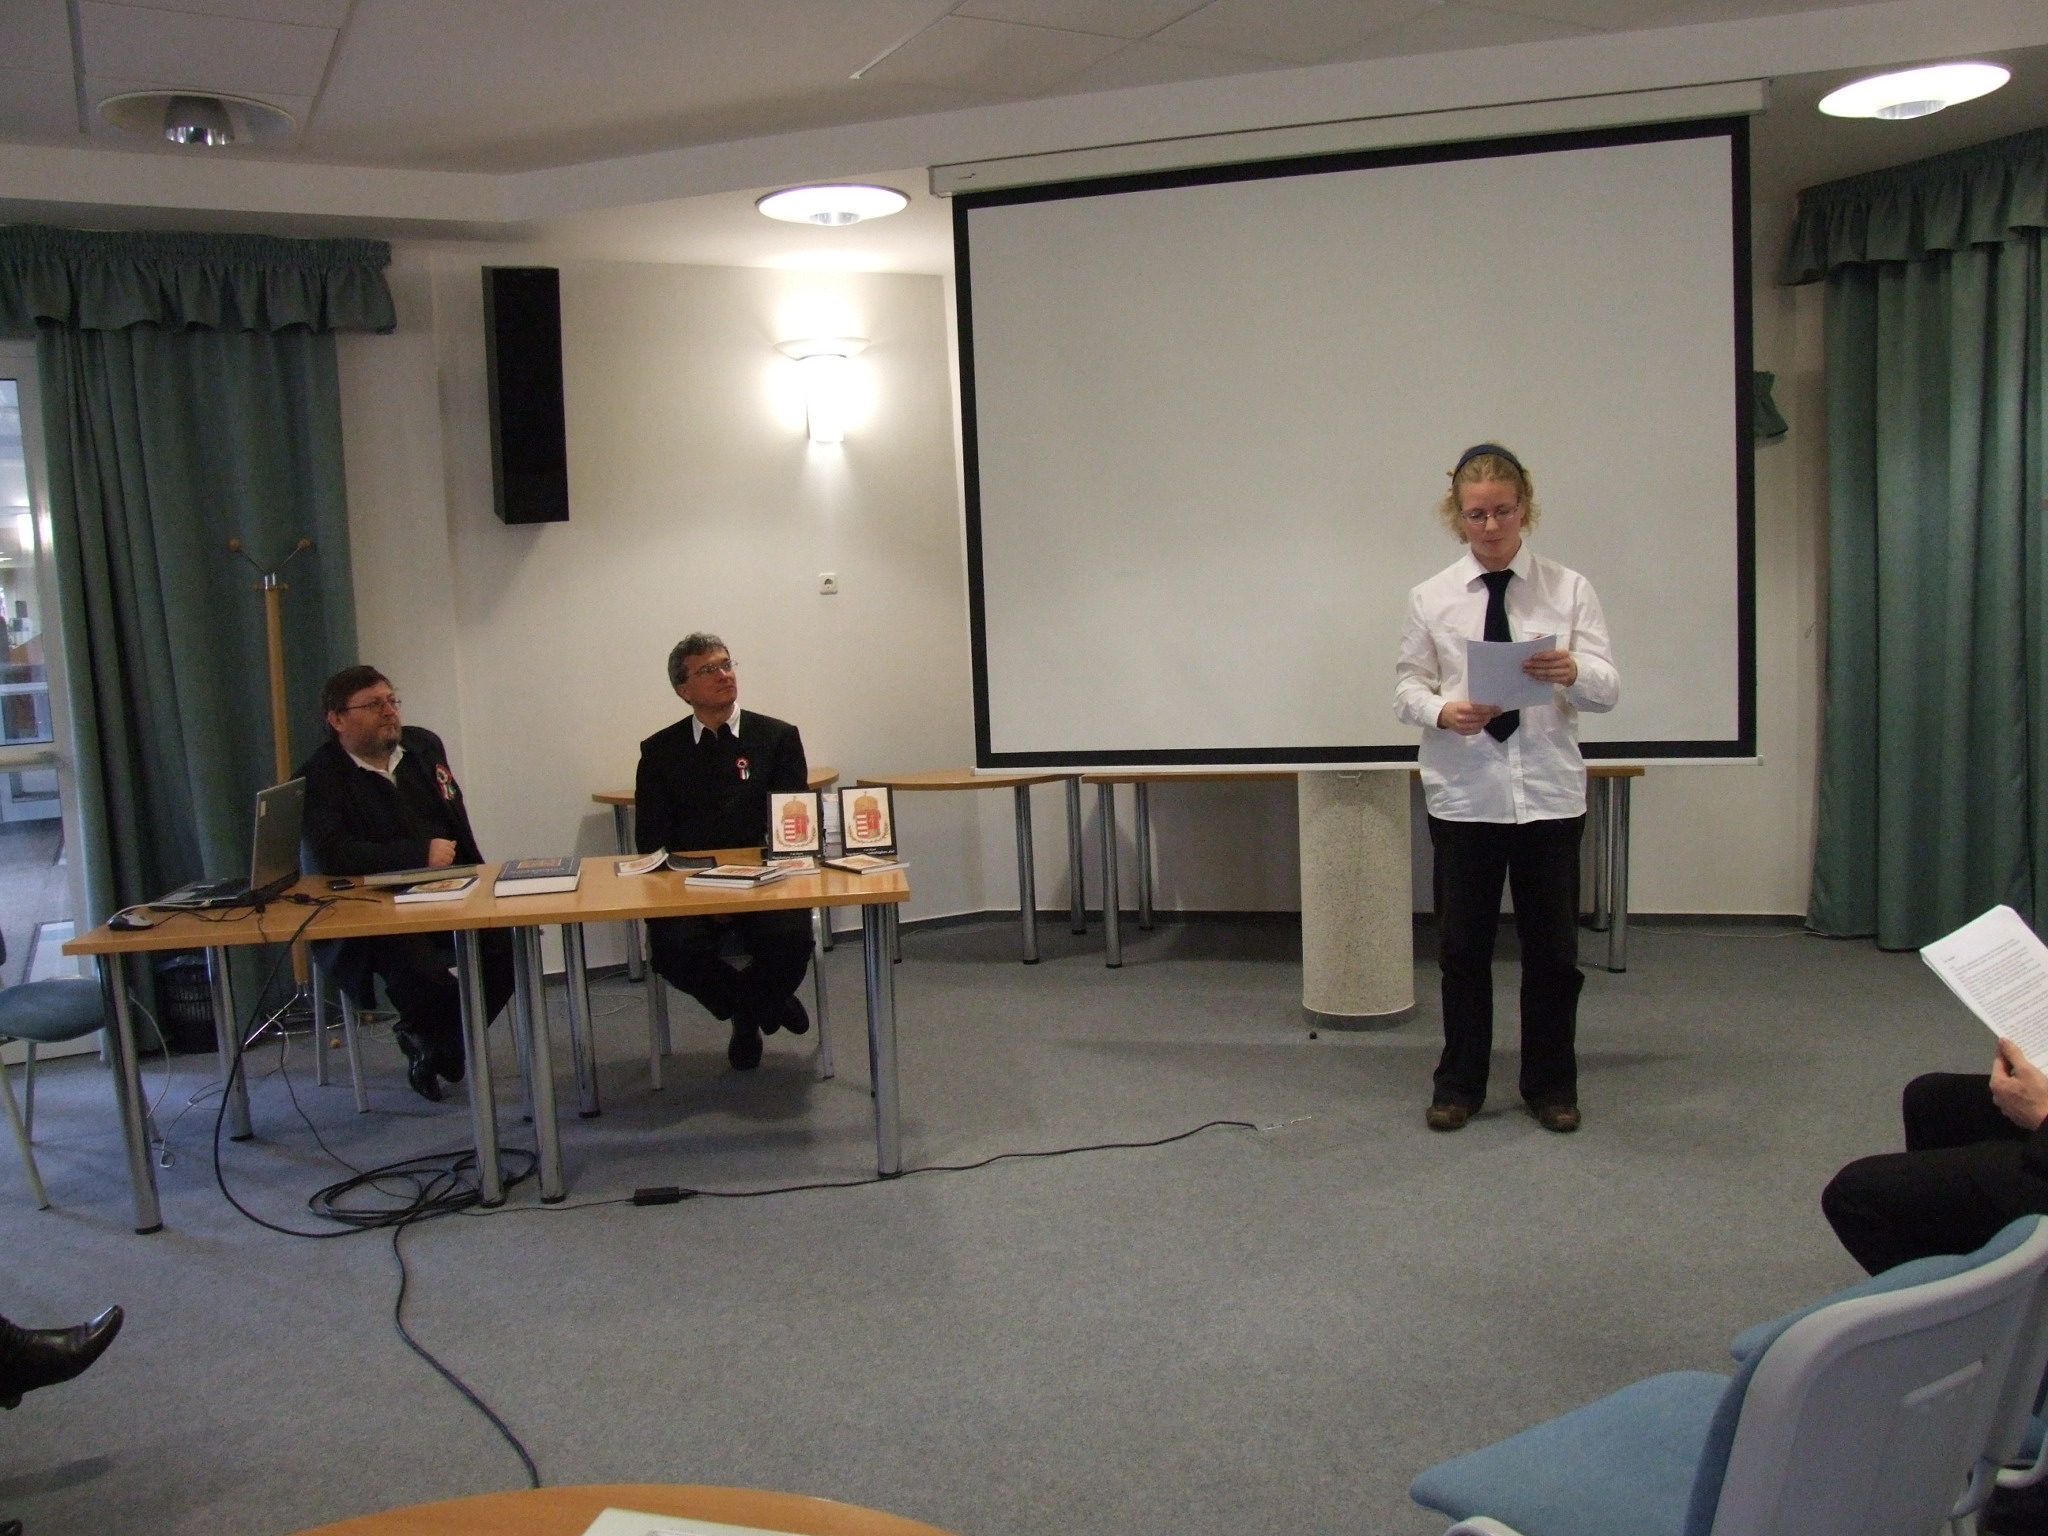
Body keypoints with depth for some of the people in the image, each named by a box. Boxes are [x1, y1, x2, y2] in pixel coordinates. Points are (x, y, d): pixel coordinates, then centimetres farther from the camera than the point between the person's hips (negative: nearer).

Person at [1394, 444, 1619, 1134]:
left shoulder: (1568, 589, 1)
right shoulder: (1431, 598, 1)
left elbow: (1607, 688, -4)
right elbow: (1407, 686, 2)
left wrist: (1572, 672, -28)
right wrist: (1443, 711, -20)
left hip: (1549, 793, 0)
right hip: (1462, 793, 0)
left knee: (1553, 947, 9)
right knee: (1462, 947, 9)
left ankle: (1551, 1085, 27)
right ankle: (1458, 1085, 25)